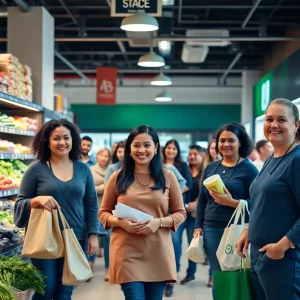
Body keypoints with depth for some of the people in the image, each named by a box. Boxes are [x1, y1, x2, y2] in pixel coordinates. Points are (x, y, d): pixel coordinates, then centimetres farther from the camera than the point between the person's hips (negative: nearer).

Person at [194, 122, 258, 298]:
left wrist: (232, 202, -20)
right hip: (212, 230, 4)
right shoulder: (211, 168, 12)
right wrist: (198, 226, 9)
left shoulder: (249, 169, -4)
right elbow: (202, 200, 15)